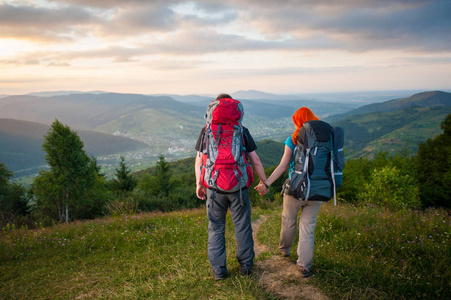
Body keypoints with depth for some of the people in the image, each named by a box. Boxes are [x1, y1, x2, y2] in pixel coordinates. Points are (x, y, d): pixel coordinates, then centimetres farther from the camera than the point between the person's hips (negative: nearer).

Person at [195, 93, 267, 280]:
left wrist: (199, 184, 11)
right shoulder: (242, 131, 0)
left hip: (214, 187, 0)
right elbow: (255, 160, 0)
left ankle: (218, 270, 18)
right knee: (242, 226, 14)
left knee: (216, 228, 12)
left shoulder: (206, 131, 0)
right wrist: (264, 181, 11)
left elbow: (199, 161, 1)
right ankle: (246, 265, 26)